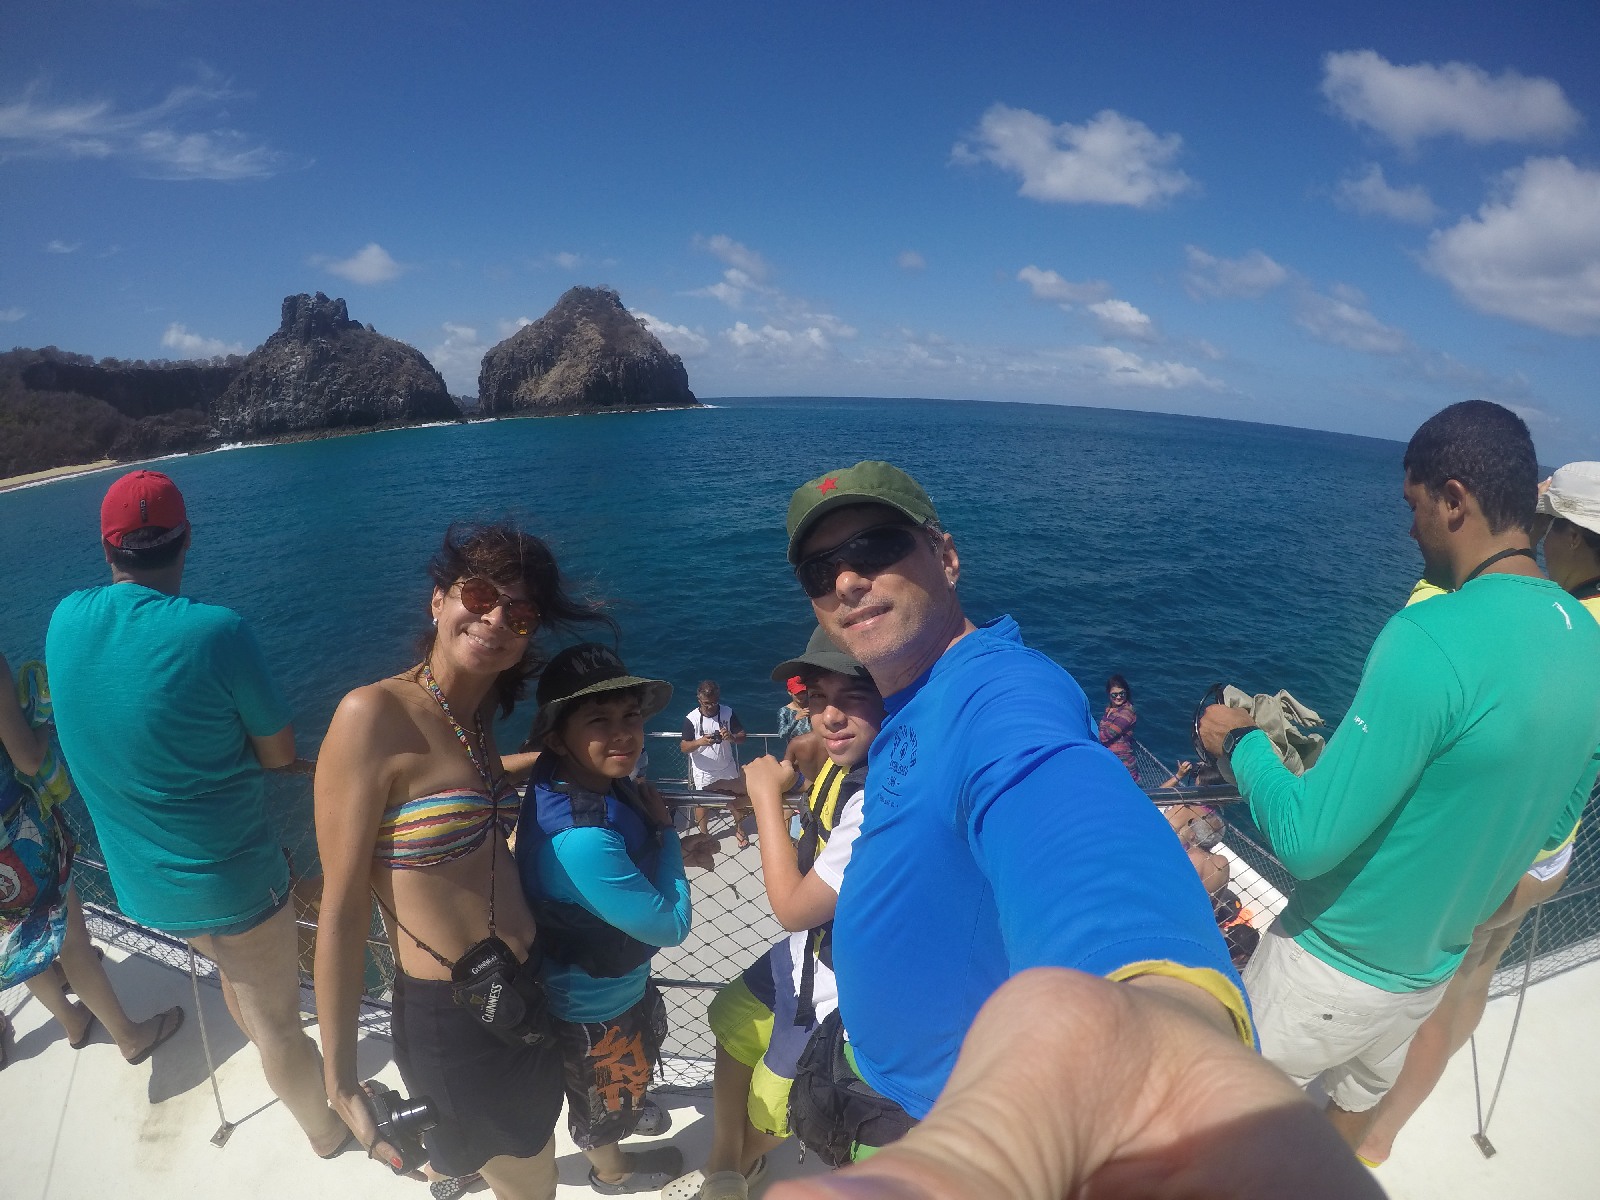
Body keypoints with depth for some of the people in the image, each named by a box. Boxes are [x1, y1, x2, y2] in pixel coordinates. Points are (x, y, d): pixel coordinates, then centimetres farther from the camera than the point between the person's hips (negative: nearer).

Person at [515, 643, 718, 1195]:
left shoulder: (598, 782, -16)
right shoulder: (578, 838, -43)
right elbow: (671, 925, -31)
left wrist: (673, 852, -11)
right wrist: (664, 833, -22)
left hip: (619, 977, 7)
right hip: (594, 1009, -7)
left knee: (646, 1038, 37)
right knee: (604, 1094, 26)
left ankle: (627, 1103, 69)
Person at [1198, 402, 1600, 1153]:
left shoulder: (1432, 639, -32)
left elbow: (1306, 841, -31)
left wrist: (1240, 744, -15)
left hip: (1332, 972, -7)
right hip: (1433, 967, 7)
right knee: (1356, 1100, 30)